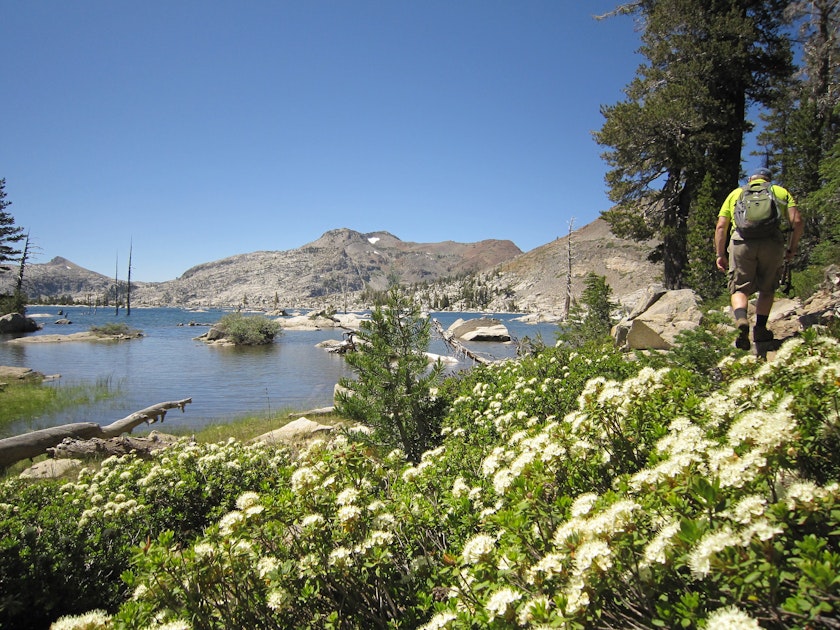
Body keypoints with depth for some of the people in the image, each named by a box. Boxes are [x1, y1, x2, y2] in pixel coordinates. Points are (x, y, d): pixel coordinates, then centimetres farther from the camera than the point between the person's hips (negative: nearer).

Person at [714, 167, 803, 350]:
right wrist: (792, 248, 18)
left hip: (742, 240, 0)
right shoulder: (781, 192, 25)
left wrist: (720, 254, 15)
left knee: (740, 288, 3)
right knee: (767, 289, 17)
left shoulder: (736, 193, 26)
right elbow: (797, 221, 8)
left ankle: (741, 321, -24)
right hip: (773, 241, 1)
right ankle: (760, 329, 9)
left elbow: (721, 226, 14)